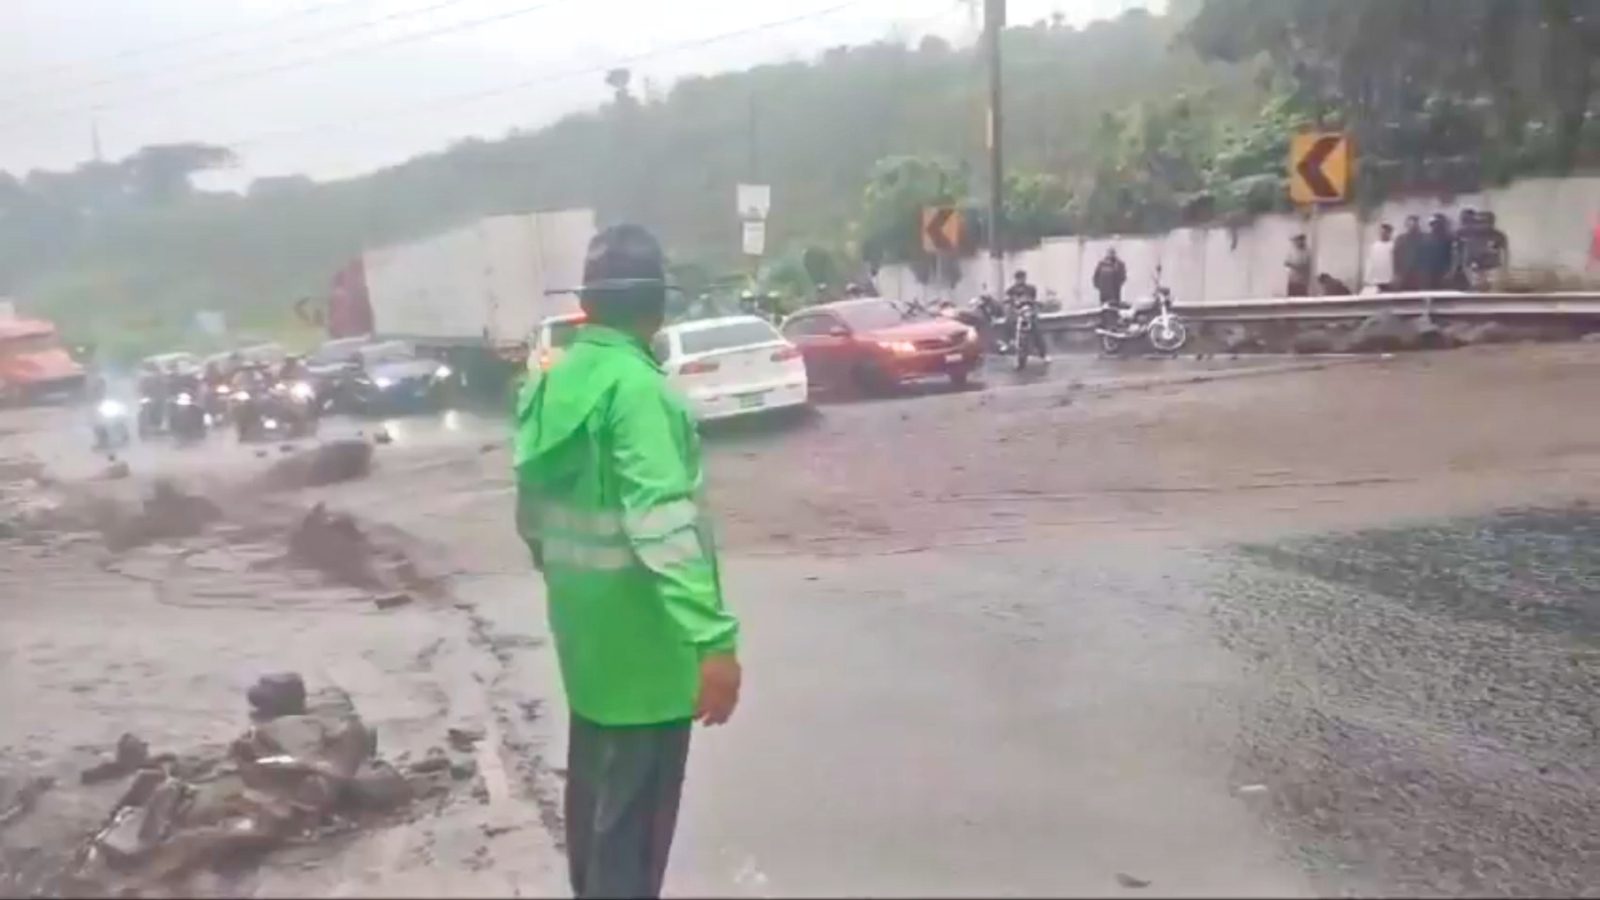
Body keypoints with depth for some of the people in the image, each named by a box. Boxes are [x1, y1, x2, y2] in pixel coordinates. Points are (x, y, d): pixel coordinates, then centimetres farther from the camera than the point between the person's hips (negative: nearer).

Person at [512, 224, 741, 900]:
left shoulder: (553, 383, 6)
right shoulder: (636, 387, -21)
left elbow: (531, 515, 16)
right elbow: (662, 524, -30)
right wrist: (713, 638, -31)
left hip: (584, 629, 9)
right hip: (641, 639, -9)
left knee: (594, 789, 24)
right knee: (633, 814, 2)